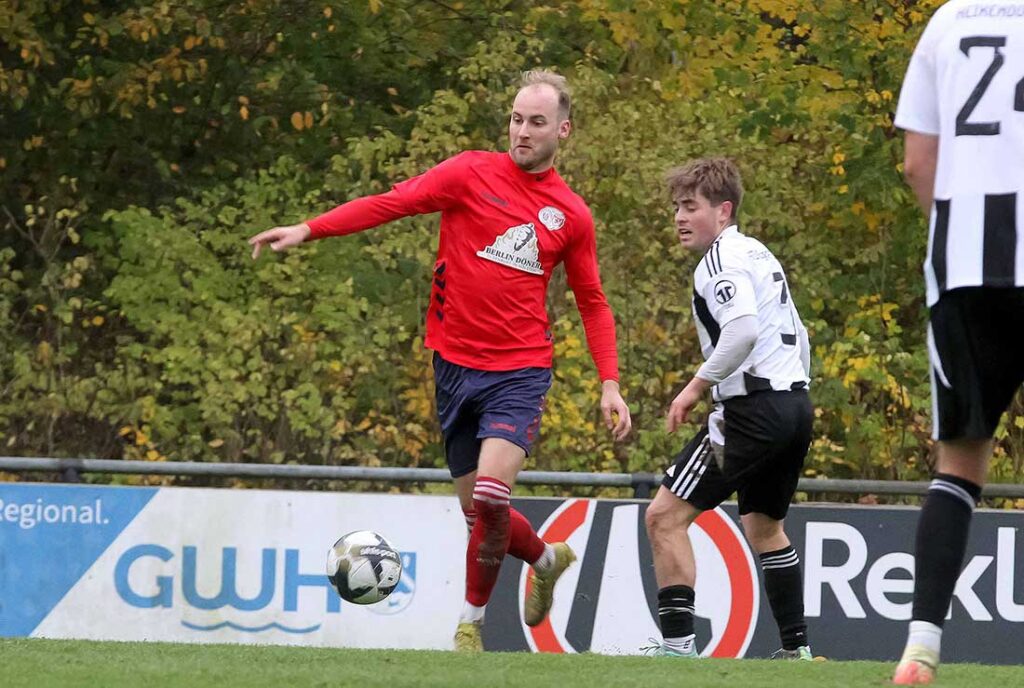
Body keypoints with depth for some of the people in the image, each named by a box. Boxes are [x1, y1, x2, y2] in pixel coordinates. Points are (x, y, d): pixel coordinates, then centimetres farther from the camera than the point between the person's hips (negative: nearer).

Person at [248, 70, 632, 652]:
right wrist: (307, 230, -20)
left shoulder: (572, 215, 5)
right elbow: (393, 203, -9)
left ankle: (472, 620, -3)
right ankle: (547, 558, 39)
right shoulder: (471, 174, 0)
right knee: (477, 509, 7)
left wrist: (610, 384, 4)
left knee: (491, 493, -21)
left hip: (520, 369, -1)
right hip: (456, 363, 1)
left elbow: (592, 304, 13)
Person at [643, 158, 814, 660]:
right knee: (764, 527, 26)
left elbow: (743, 328, -26)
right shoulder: (759, 255, 20)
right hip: (795, 403, 10)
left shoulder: (722, 259, -10)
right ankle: (797, 649, 29)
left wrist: (697, 386, -20)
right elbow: (796, 334, 25)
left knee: (666, 515, -9)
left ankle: (677, 644, -16)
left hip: (754, 409, -10)